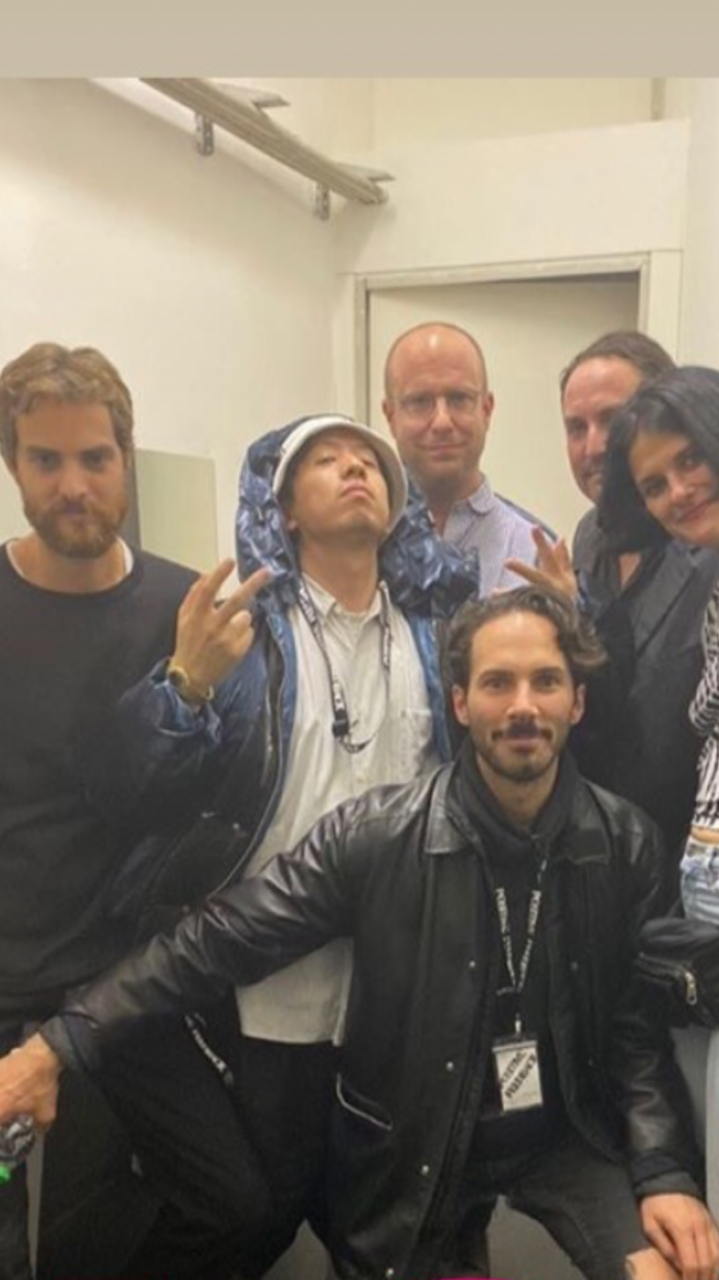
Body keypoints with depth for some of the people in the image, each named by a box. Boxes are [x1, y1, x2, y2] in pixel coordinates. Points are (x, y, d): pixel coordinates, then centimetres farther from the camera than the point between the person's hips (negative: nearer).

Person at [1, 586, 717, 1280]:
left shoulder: (627, 844, -10)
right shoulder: (376, 836, -19)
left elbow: (641, 1020, -3)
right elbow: (221, 940, -20)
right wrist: (59, 1043, -25)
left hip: (568, 1132, 2)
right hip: (411, 1140, -1)